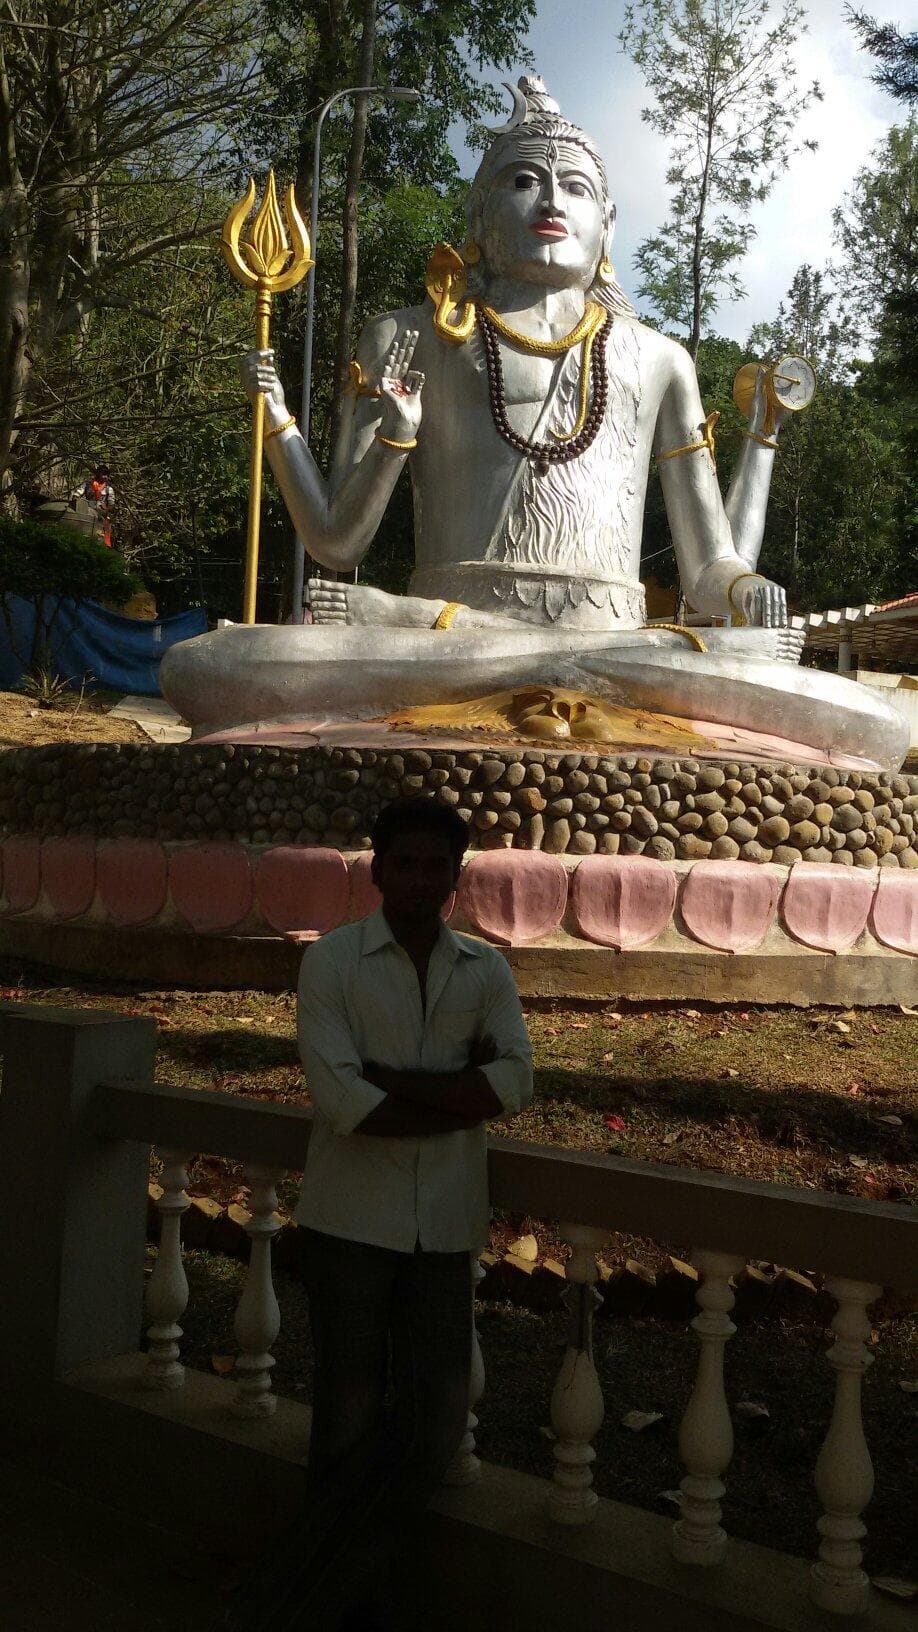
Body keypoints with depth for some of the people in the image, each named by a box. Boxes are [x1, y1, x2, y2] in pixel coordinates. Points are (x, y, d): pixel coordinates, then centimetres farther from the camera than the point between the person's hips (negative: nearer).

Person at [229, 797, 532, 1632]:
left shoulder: (487, 972, 6)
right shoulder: (331, 962, -4)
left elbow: (515, 1084, -9)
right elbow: (340, 1102, -15)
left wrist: (390, 1078, -15)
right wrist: (461, 1091, -11)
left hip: (444, 1227, 3)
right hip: (350, 1220, -3)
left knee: (434, 1426, 4)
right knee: (351, 1422, 4)